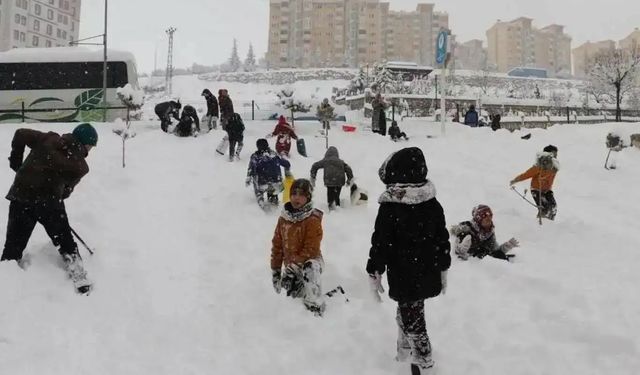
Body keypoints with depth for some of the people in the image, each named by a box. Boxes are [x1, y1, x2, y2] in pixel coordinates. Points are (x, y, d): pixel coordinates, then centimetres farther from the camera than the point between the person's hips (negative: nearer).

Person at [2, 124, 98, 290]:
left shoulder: (48, 139, 7)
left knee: (13, 245, 12)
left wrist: (16, 160, 15)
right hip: (49, 201, -3)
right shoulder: (80, 166, 0)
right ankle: (79, 277, 16)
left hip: (20, 194, 3)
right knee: (66, 242, 15)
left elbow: (21, 134, 6)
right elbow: (66, 190, 2)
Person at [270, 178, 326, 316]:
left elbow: (311, 250, -21)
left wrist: (293, 267, -24)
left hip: (309, 262, -6)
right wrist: (275, 270, 6)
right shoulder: (284, 217, 0)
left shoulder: (313, 220, -17)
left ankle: (315, 309, -33)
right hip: (291, 266, 7)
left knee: (310, 269, -39)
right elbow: (277, 245, 6)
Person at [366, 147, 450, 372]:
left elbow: (381, 243, -15)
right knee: (408, 313, 25)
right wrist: (443, 269, 19)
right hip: (428, 275, 6)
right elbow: (442, 239, 7)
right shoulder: (433, 204, -1)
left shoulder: (390, 207, -19)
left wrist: (374, 272, -2)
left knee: (412, 319, 6)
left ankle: (423, 363, 16)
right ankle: (406, 353, 40)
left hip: (403, 278, -6)